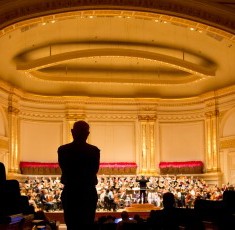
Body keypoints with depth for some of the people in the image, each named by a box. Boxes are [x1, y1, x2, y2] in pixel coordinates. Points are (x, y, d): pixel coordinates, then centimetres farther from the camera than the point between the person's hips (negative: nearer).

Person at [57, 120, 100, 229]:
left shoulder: (62, 150, -8)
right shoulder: (94, 150, -9)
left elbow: (64, 169, 3)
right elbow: (94, 170, 1)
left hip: (70, 193, 1)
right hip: (88, 193, 0)